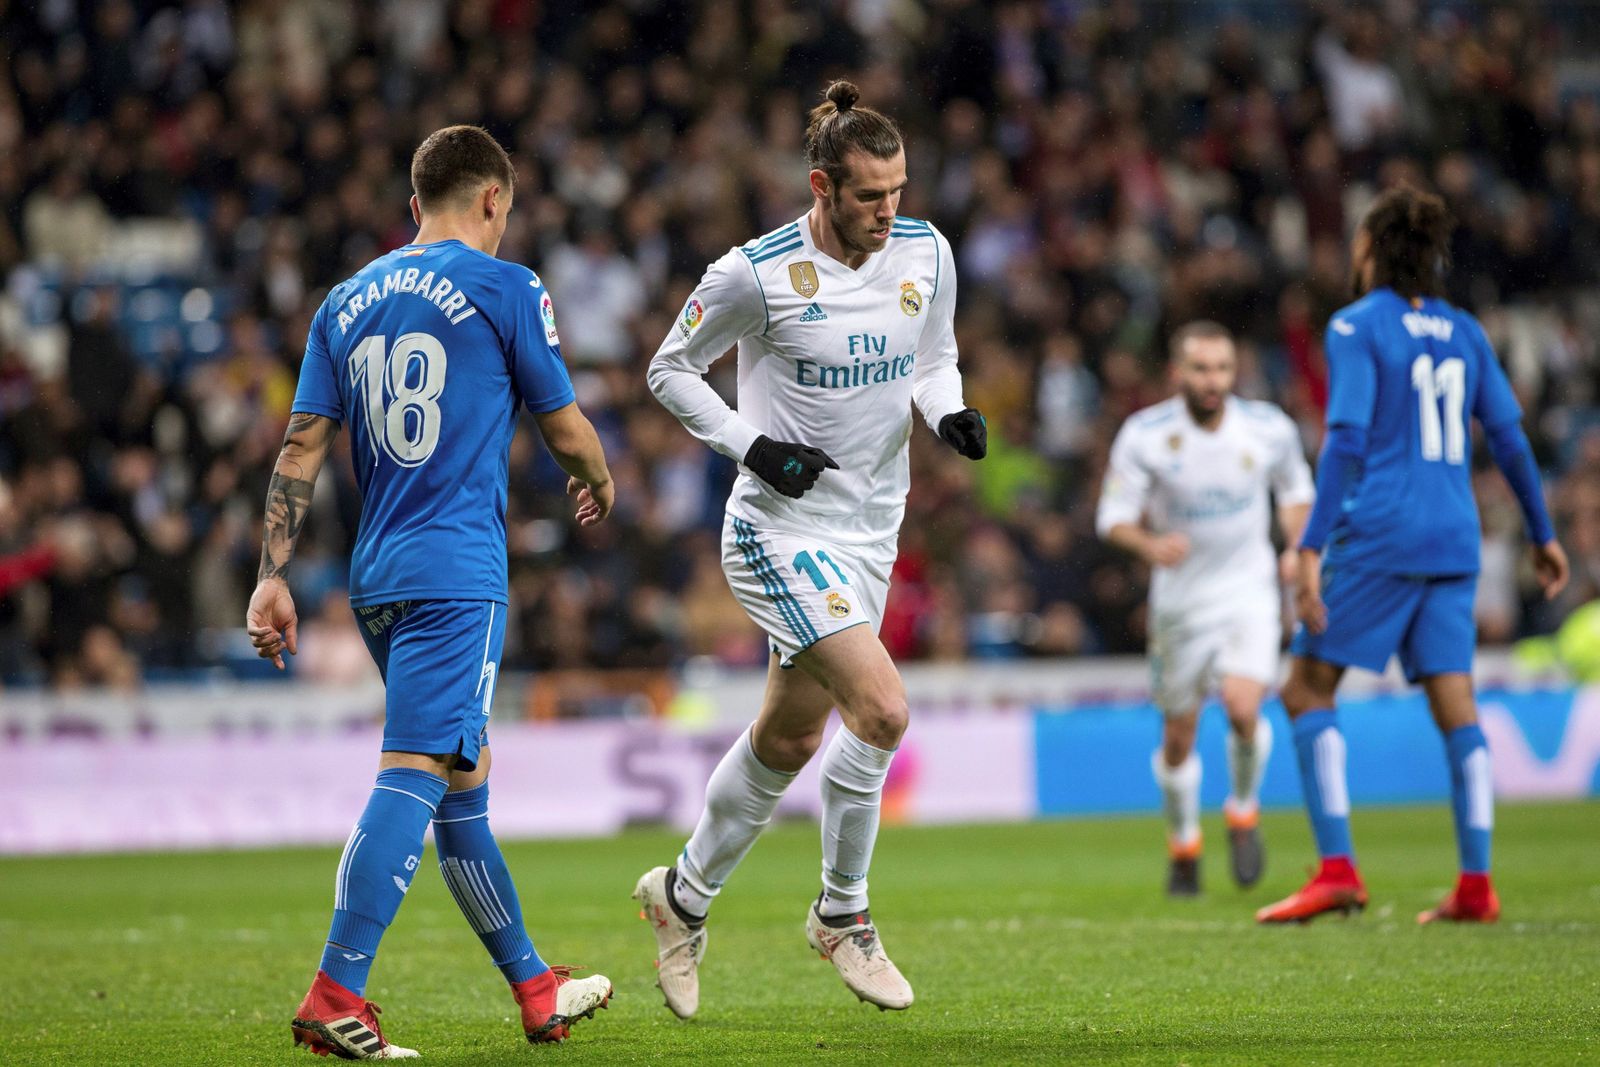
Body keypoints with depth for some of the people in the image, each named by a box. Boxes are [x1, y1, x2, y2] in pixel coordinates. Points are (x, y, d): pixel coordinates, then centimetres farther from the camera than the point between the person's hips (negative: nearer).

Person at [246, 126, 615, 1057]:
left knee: (466, 779, 16)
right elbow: (565, 428, 5)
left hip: (376, 579, 7)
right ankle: (336, 999, -24)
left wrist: (273, 578, 9)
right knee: (415, 774, -13)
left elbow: (302, 448, 9)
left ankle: (535, 989, 27)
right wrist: (601, 486, 26)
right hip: (458, 573, -7)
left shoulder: (348, 302, 14)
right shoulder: (504, 289, -2)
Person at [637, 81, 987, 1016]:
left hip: (871, 532, 6)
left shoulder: (926, 254, -2)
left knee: (791, 738, 15)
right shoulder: (757, 274, -16)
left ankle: (684, 896, 35)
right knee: (882, 705, -21)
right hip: (782, 528, -6)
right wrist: (753, 446, -16)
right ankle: (843, 915, -2)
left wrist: (951, 413, -7)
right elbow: (671, 369, -4)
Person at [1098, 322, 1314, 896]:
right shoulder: (1144, 436, -13)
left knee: (1243, 705, -22)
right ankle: (1183, 844, 33)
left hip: (1249, 590, 0)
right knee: (1179, 733, 8)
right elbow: (1113, 516, -9)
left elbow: (1294, 488, 12)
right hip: (1180, 597, 0)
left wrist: (1297, 548, -4)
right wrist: (1148, 543, -30)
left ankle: (1244, 811, 7)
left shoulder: (1269, 429, -8)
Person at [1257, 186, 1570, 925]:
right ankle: (1476, 885, -1)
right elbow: (1508, 436, 14)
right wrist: (1542, 535, 23)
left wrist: (1312, 546, -16)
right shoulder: (1463, 331, 12)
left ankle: (1338, 870, -9)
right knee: (1455, 705, 5)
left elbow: (1347, 440, -14)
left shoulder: (1357, 326, -5)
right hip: (1452, 543, 6)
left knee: (1307, 690, 1)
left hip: (1377, 536, -6)